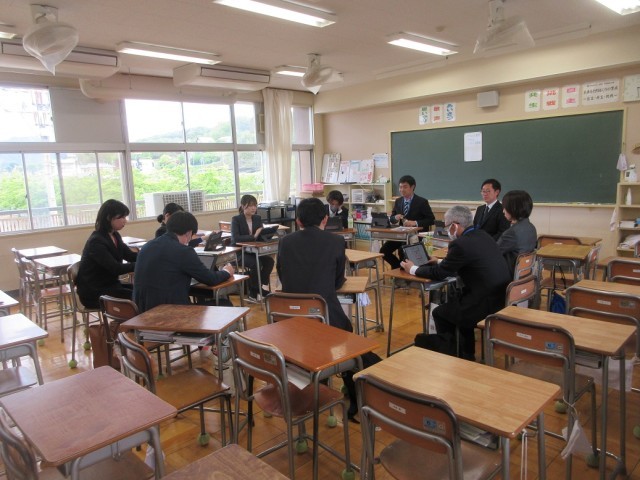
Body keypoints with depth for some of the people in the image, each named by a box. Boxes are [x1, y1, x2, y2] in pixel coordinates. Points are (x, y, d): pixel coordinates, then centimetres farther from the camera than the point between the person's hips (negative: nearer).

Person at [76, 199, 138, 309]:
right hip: (94, 292, -8)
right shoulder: (96, 241, -21)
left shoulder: (115, 236, 5)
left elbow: (131, 256, 5)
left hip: (111, 285, 8)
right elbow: (116, 269, -28)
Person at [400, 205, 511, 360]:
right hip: (501, 299, 9)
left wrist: (413, 269, 7)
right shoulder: (483, 235, 8)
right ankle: (467, 353, 35)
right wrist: (440, 262, 29)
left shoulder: (460, 244, -18)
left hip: (486, 305, -9)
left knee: (439, 313, 12)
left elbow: (439, 273, -8)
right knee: (453, 302, 28)